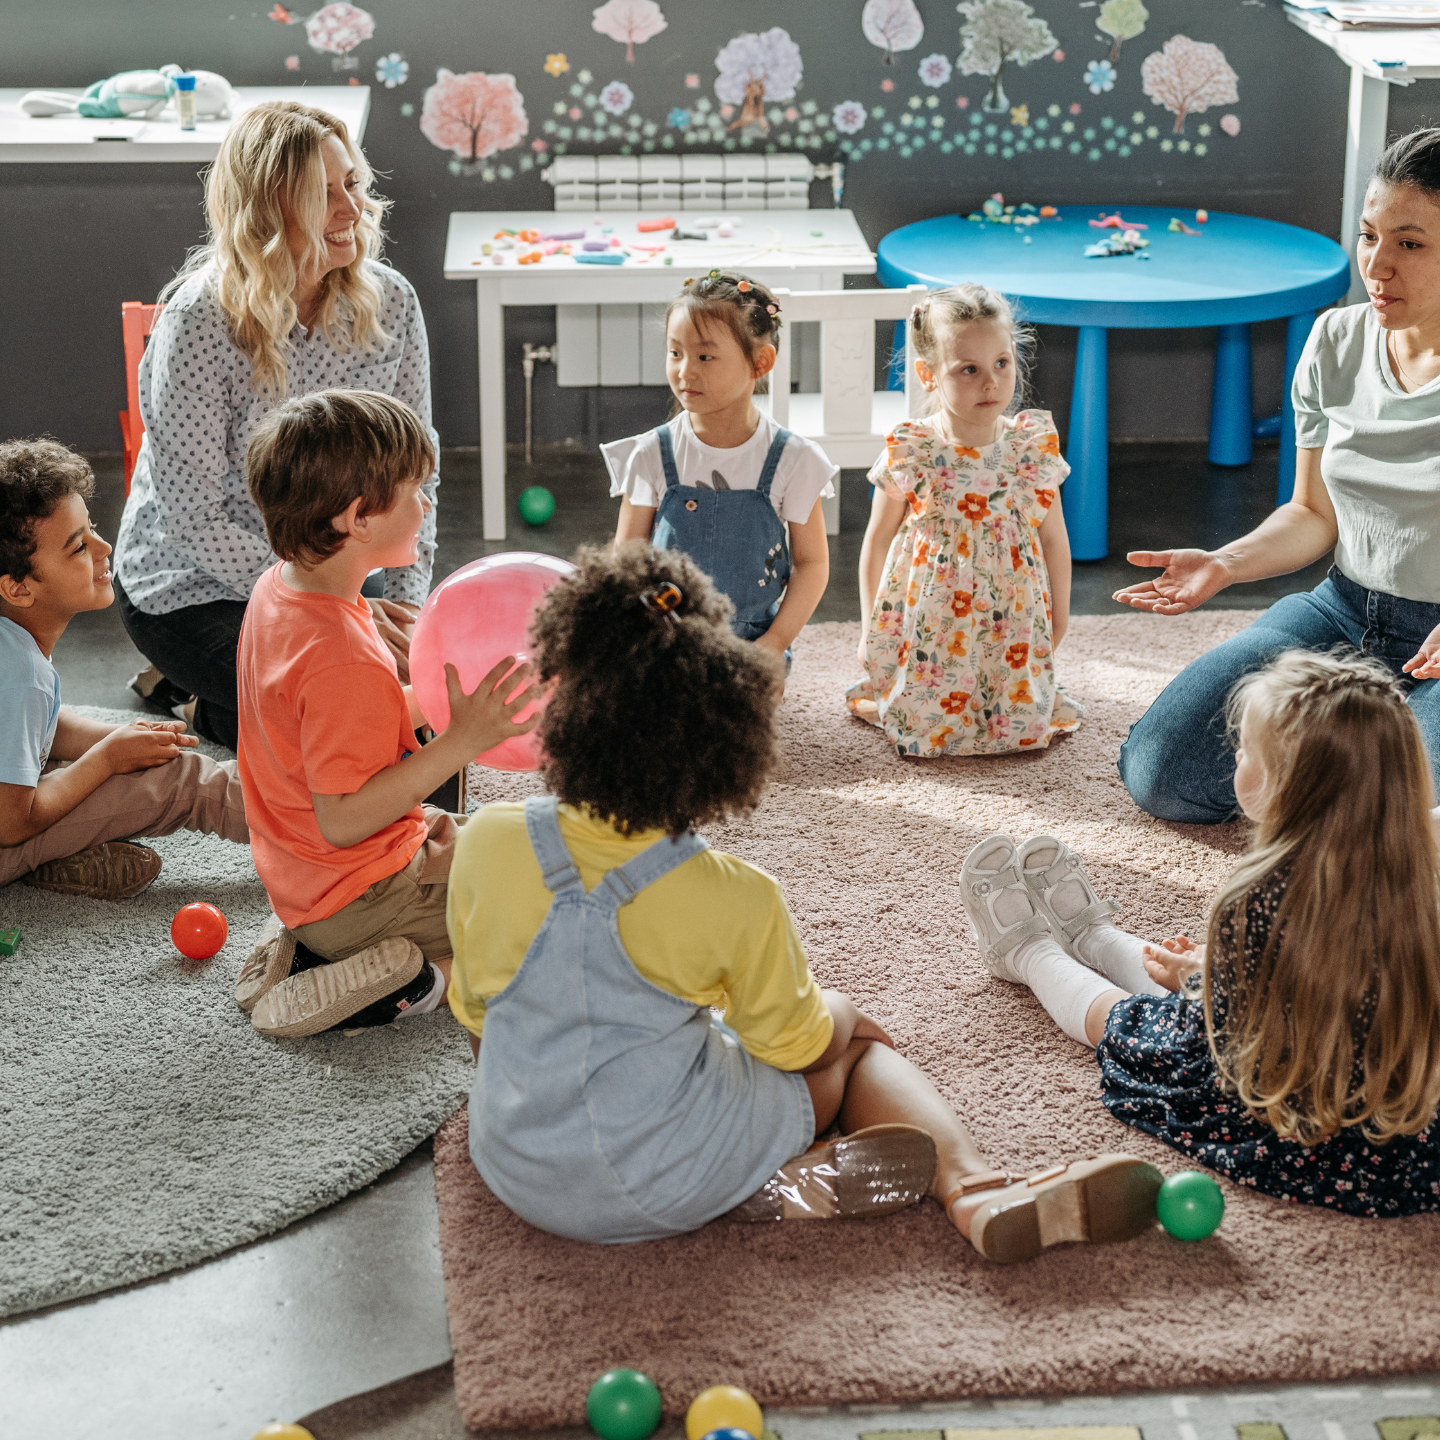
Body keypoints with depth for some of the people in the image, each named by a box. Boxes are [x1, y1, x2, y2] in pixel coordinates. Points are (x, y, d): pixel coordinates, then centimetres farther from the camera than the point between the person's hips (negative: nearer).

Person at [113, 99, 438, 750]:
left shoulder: (389, 301, -7)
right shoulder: (199, 323, -22)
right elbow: (193, 521, -21)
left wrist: (405, 602, -11)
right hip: (194, 588, -6)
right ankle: (208, 710, 9)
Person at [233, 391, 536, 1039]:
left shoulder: (278, 589, -1)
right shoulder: (344, 662, -31)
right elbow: (341, 819, -30)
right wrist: (460, 743, -31)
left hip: (303, 881, 9)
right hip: (359, 898, -9)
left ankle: (300, 945, 13)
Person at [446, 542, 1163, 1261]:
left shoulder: (485, 843, -12)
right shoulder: (735, 899, -19)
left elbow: (474, 1012, 4)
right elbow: (799, 1044, -2)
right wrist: (837, 1012, 23)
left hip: (518, 1173, 3)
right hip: (671, 1187, -3)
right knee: (858, 1041, 21)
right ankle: (972, 1187, -2)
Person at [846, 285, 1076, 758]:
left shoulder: (1034, 448, -5)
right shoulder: (910, 454, -12)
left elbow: (1054, 539, 6)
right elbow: (877, 541, 0)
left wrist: (1059, 620, 11)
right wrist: (871, 628, 5)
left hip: (1012, 625, 2)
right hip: (928, 625, -2)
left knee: (1026, 725, -5)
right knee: (926, 729, -6)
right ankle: (870, 696, 27)